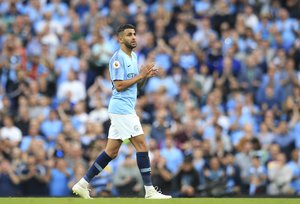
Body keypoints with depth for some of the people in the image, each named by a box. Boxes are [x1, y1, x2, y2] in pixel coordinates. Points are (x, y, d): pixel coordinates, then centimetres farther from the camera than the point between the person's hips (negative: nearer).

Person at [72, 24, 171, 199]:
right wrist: (140, 75, -16)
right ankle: (150, 191, -7)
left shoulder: (134, 57, 17)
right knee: (142, 145, -9)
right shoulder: (118, 58, -11)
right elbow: (119, 85, -17)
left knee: (112, 152, 9)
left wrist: (146, 75, 2)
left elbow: (137, 85, 21)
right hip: (122, 108, -10)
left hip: (128, 109, 10)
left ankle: (83, 184, 12)